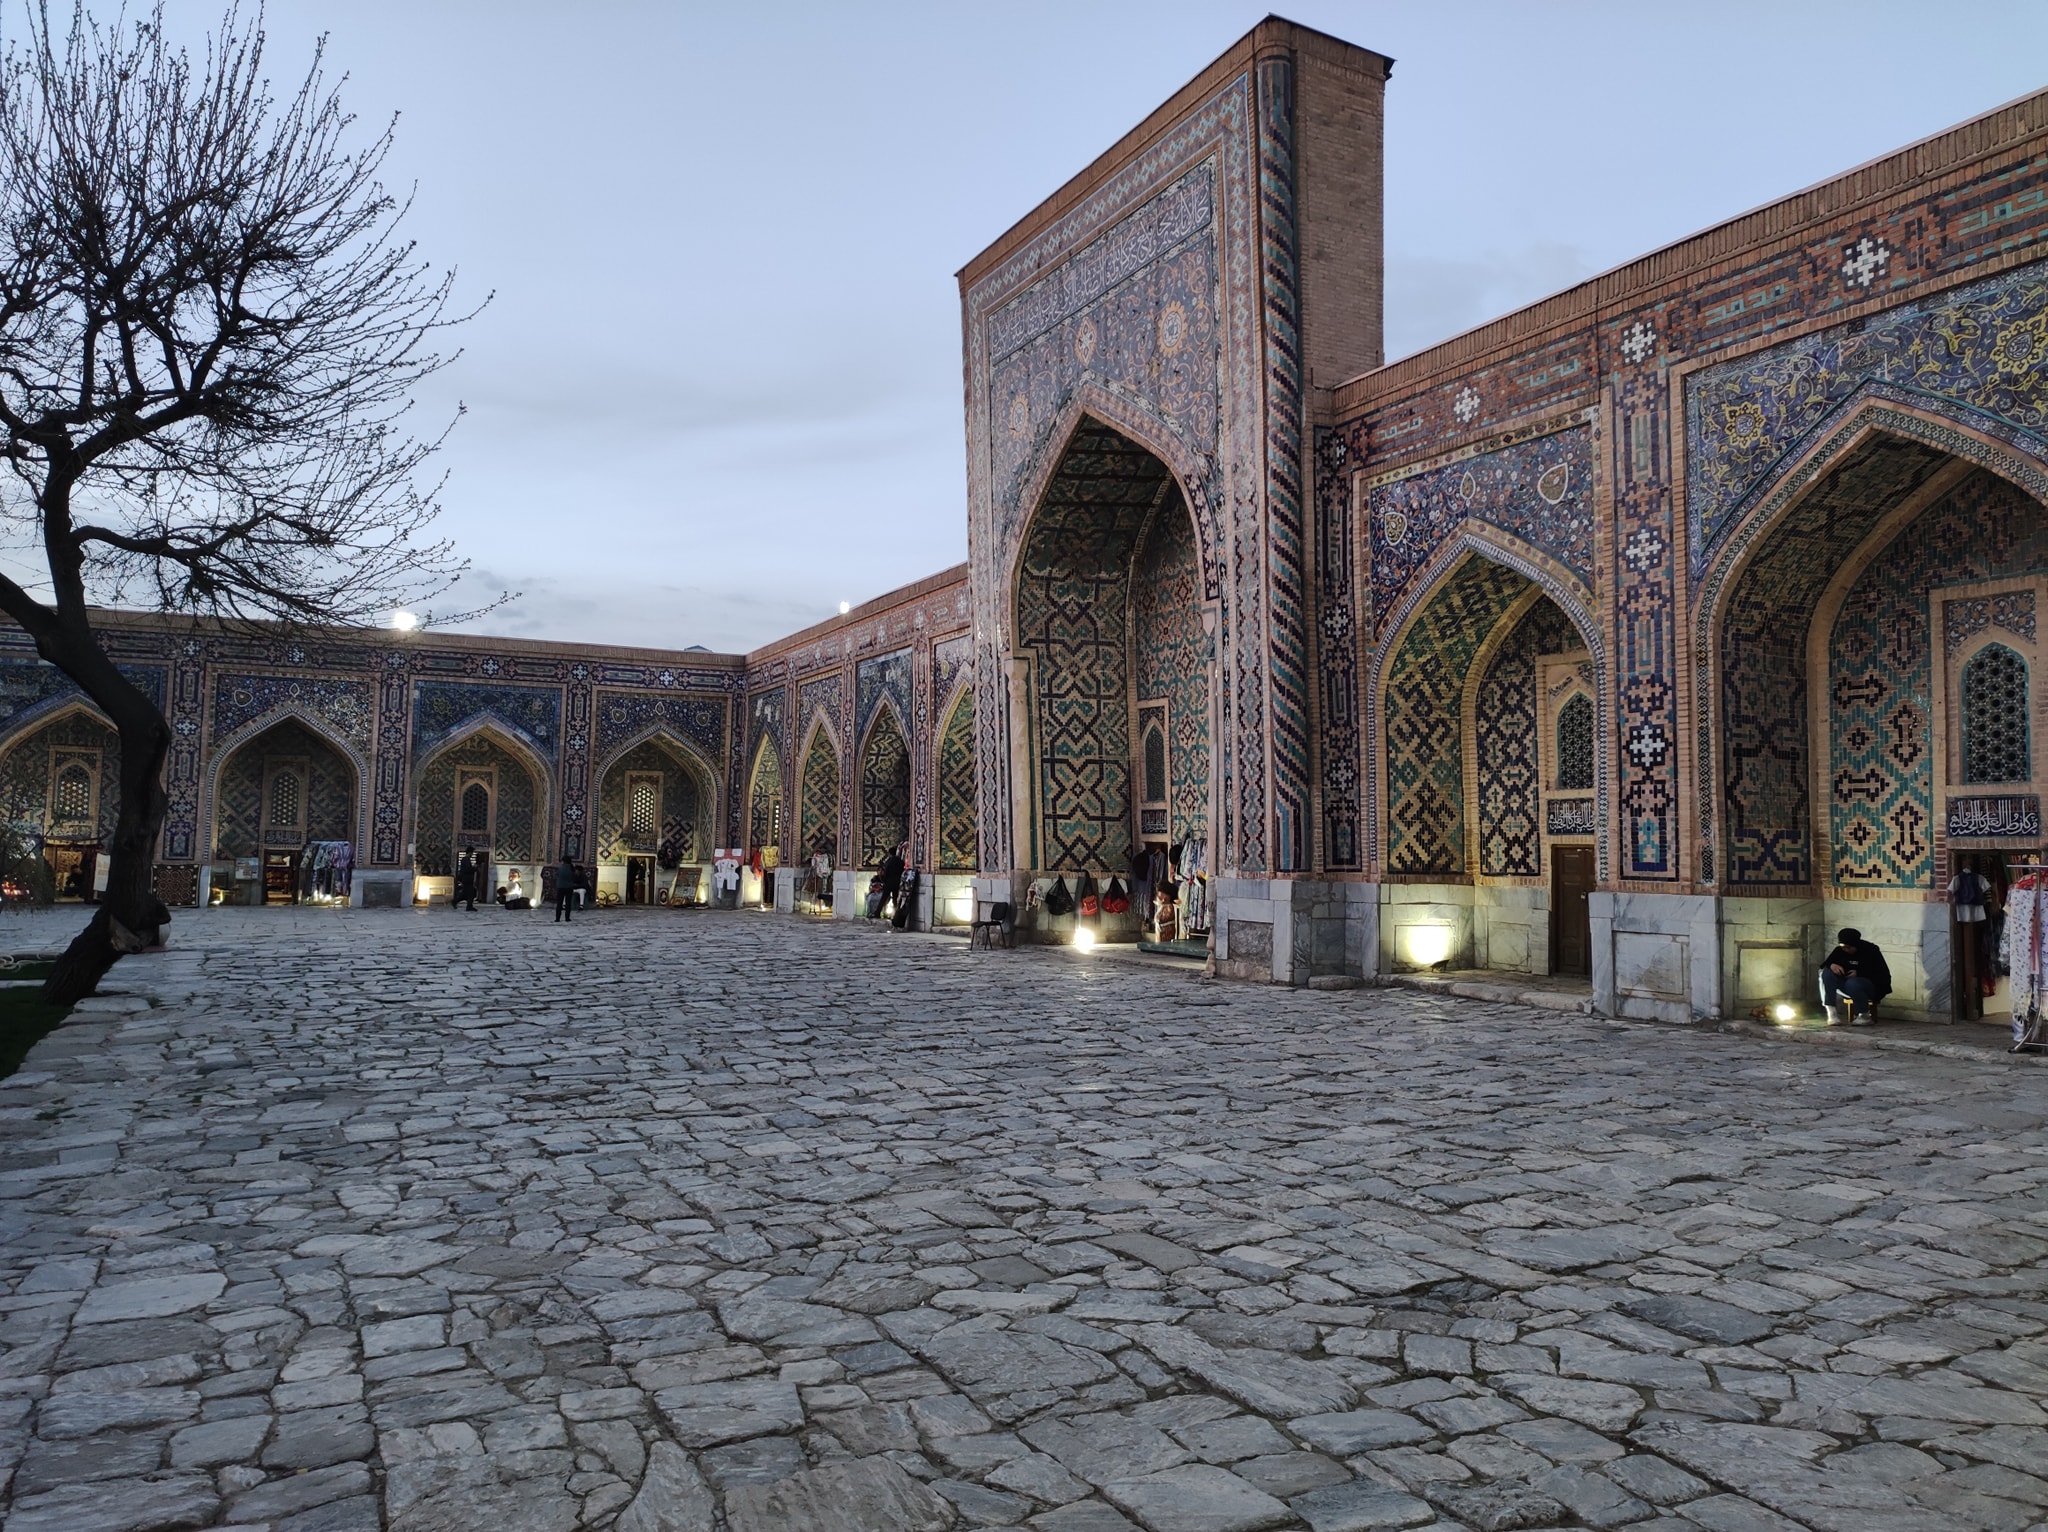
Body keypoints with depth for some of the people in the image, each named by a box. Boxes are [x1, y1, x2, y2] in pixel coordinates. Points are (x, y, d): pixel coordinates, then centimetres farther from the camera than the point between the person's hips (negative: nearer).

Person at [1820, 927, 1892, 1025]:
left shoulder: (1870, 951, -14)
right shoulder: (1840, 950, 1)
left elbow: (1883, 974, -17)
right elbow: (1825, 963, -1)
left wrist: (1858, 973, -27)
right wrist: (1832, 965, -25)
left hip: (1873, 986, -6)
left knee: (1852, 983, -39)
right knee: (1827, 973, -20)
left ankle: (1865, 1016, -15)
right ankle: (1831, 1012, -25)